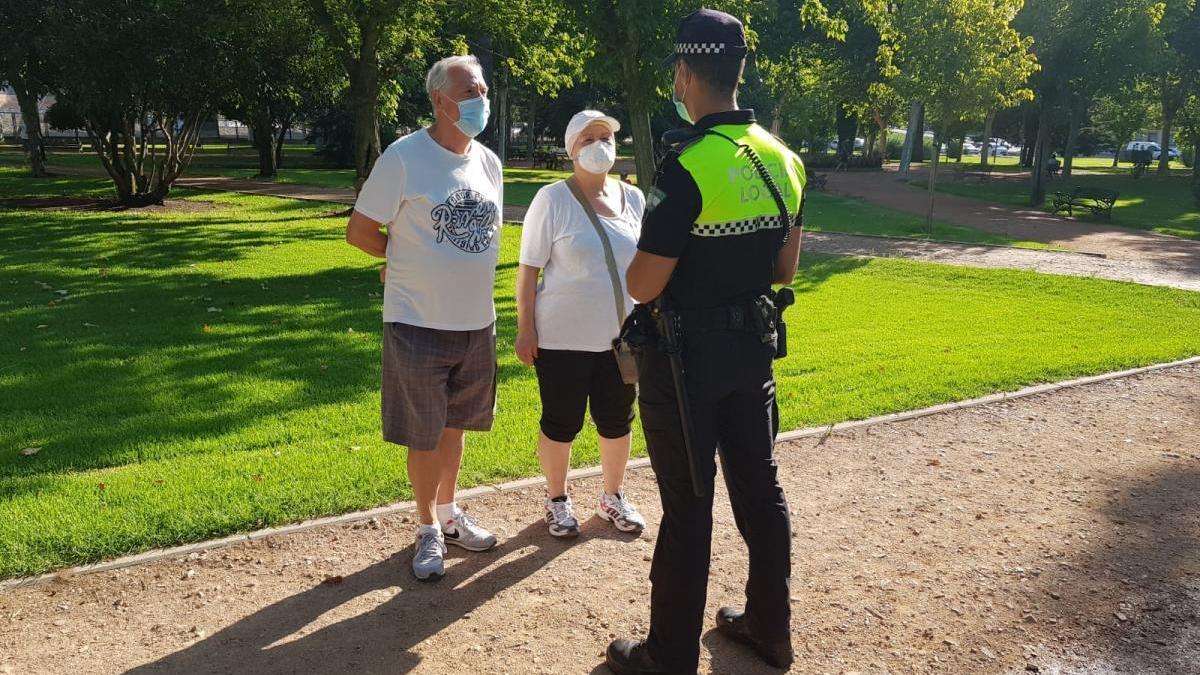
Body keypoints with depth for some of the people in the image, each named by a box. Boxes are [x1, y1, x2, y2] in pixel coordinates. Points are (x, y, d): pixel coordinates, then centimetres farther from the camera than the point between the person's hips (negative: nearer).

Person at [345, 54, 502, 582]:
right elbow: (359, 232, -8)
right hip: (419, 323, -5)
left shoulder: (488, 161, 6)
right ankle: (428, 531, 25)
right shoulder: (404, 157, -13)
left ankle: (448, 514, 38)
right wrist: (411, 260, 4)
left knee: (455, 425, 19)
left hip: (476, 322, 6)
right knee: (424, 436, 7)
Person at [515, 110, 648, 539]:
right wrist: (525, 329, -10)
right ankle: (557, 500, 29)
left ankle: (612, 497, 34)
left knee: (617, 421, 14)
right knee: (561, 423, 8)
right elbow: (528, 269, -7)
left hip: (621, 336, 4)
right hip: (563, 338, -4)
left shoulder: (634, 199, 5)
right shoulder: (552, 199, -8)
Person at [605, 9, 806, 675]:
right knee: (759, 489, 18)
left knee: (688, 506, 3)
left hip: (688, 357, -7)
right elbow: (784, 269, 10)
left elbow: (643, 285, -18)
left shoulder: (687, 168, -21)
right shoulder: (782, 159, 3)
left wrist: (643, 251, 2)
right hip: (753, 346, 7)